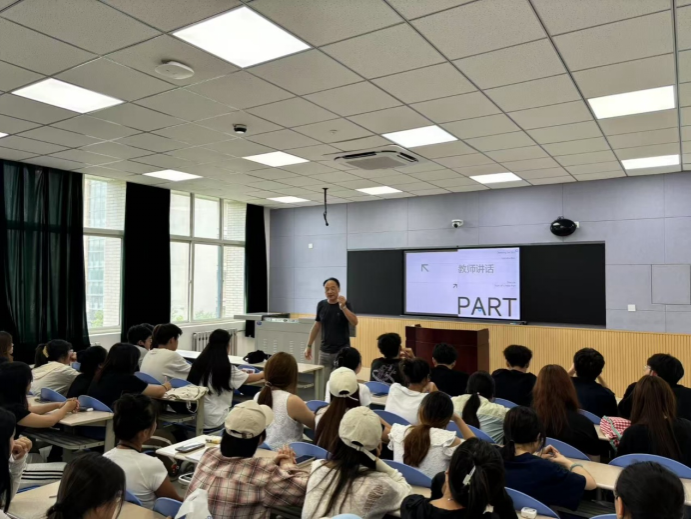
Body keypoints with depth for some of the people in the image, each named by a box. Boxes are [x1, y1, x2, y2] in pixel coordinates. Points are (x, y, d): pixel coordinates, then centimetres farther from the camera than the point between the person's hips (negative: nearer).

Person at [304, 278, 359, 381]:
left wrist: (343, 307, -33)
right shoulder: (321, 305, 4)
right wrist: (309, 346, 12)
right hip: (324, 351, 4)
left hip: (342, 351, -3)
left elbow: (355, 323, -23)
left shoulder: (346, 304, -7)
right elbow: (317, 326, 13)